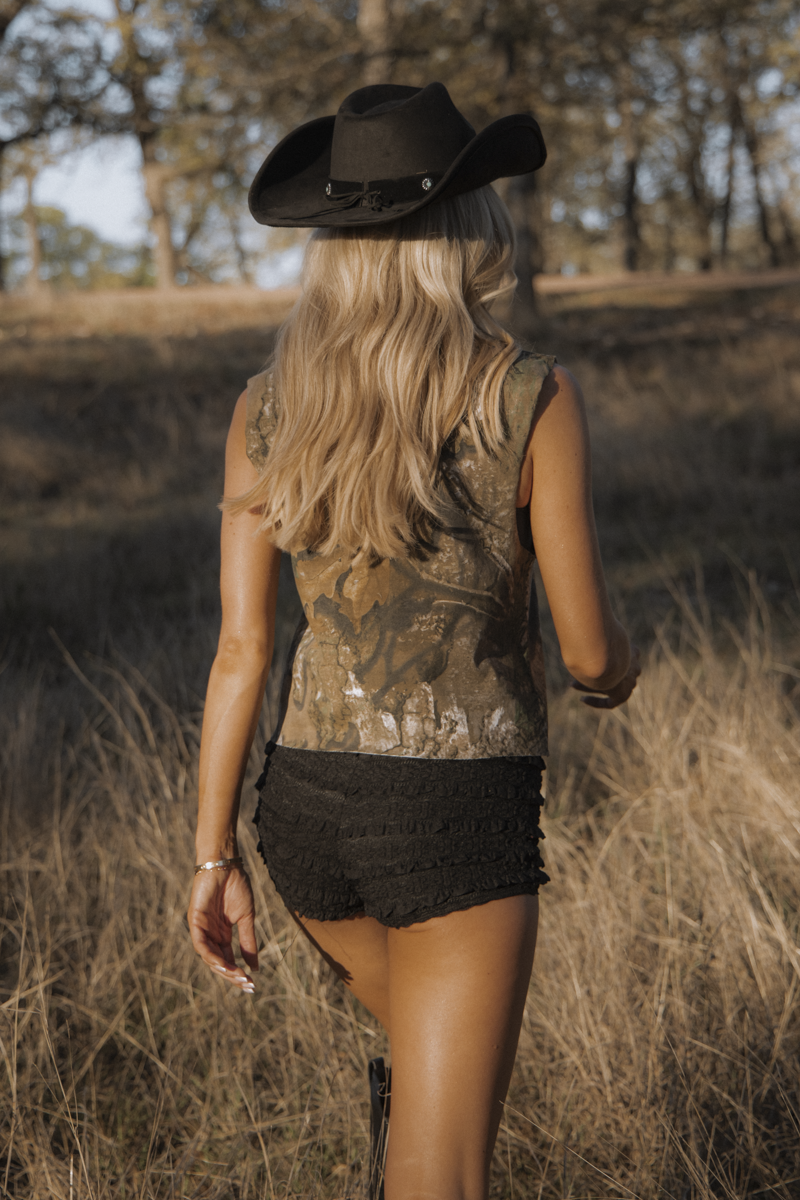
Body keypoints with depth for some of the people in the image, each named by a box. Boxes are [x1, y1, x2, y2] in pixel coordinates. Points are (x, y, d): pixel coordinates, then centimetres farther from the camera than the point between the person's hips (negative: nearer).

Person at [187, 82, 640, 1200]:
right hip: (462, 814, -5)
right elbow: (588, 647, -8)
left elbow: (240, 650, -1)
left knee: (434, 1055, 33)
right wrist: (618, 673, 17)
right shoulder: (532, 399, -12)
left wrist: (214, 855, 5)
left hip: (309, 803, 5)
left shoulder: (269, 407, -1)